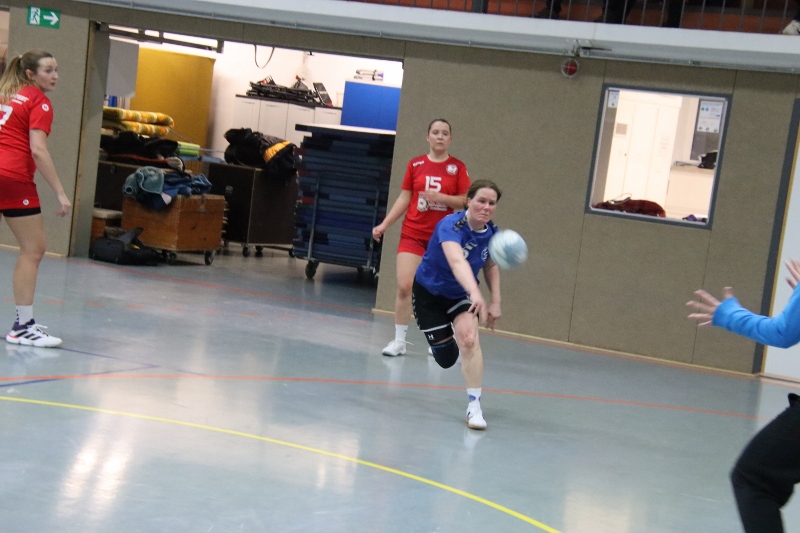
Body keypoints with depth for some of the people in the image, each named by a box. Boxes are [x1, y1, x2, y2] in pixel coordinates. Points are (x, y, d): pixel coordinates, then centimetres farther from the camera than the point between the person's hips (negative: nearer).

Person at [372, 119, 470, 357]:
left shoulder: (457, 167, 1)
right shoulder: (415, 164, 6)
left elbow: (466, 201, -1)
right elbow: (404, 199, 9)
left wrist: (441, 197, -17)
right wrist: (384, 224, 2)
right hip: (413, 234, 1)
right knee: (404, 286, -9)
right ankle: (399, 341, 2)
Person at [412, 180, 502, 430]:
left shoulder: (492, 234, -15)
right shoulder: (451, 225, -35)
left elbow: (491, 267, 5)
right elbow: (457, 261, -54)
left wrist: (495, 301, -6)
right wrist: (475, 294, -70)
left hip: (461, 295, 3)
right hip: (429, 291, -3)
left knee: (469, 339, -25)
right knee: (445, 358, 5)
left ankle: (474, 405, -15)